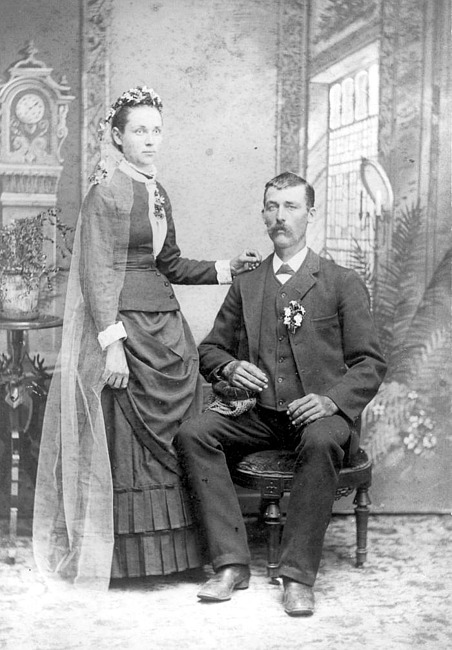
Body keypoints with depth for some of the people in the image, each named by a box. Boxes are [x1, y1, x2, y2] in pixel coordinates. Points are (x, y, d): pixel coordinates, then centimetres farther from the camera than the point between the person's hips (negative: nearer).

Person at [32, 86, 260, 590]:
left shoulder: (157, 193, 14)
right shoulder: (107, 190, -8)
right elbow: (98, 273, -14)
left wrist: (226, 268, 10)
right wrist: (112, 344, -20)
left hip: (165, 328, 8)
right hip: (122, 326, -7)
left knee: (171, 439, 8)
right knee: (124, 440, 0)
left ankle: (173, 550, 17)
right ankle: (123, 555, 12)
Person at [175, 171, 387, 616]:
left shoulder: (342, 283, 7)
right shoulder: (245, 285, 17)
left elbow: (369, 363, 2)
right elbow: (210, 349, 21)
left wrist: (331, 399, -17)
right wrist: (229, 367, -4)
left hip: (317, 412, -3)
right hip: (255, 412, 4)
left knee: (321, 442, -37)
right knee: (191, 434, -23)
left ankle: (297, 575, -28)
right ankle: (231, 564, -21)